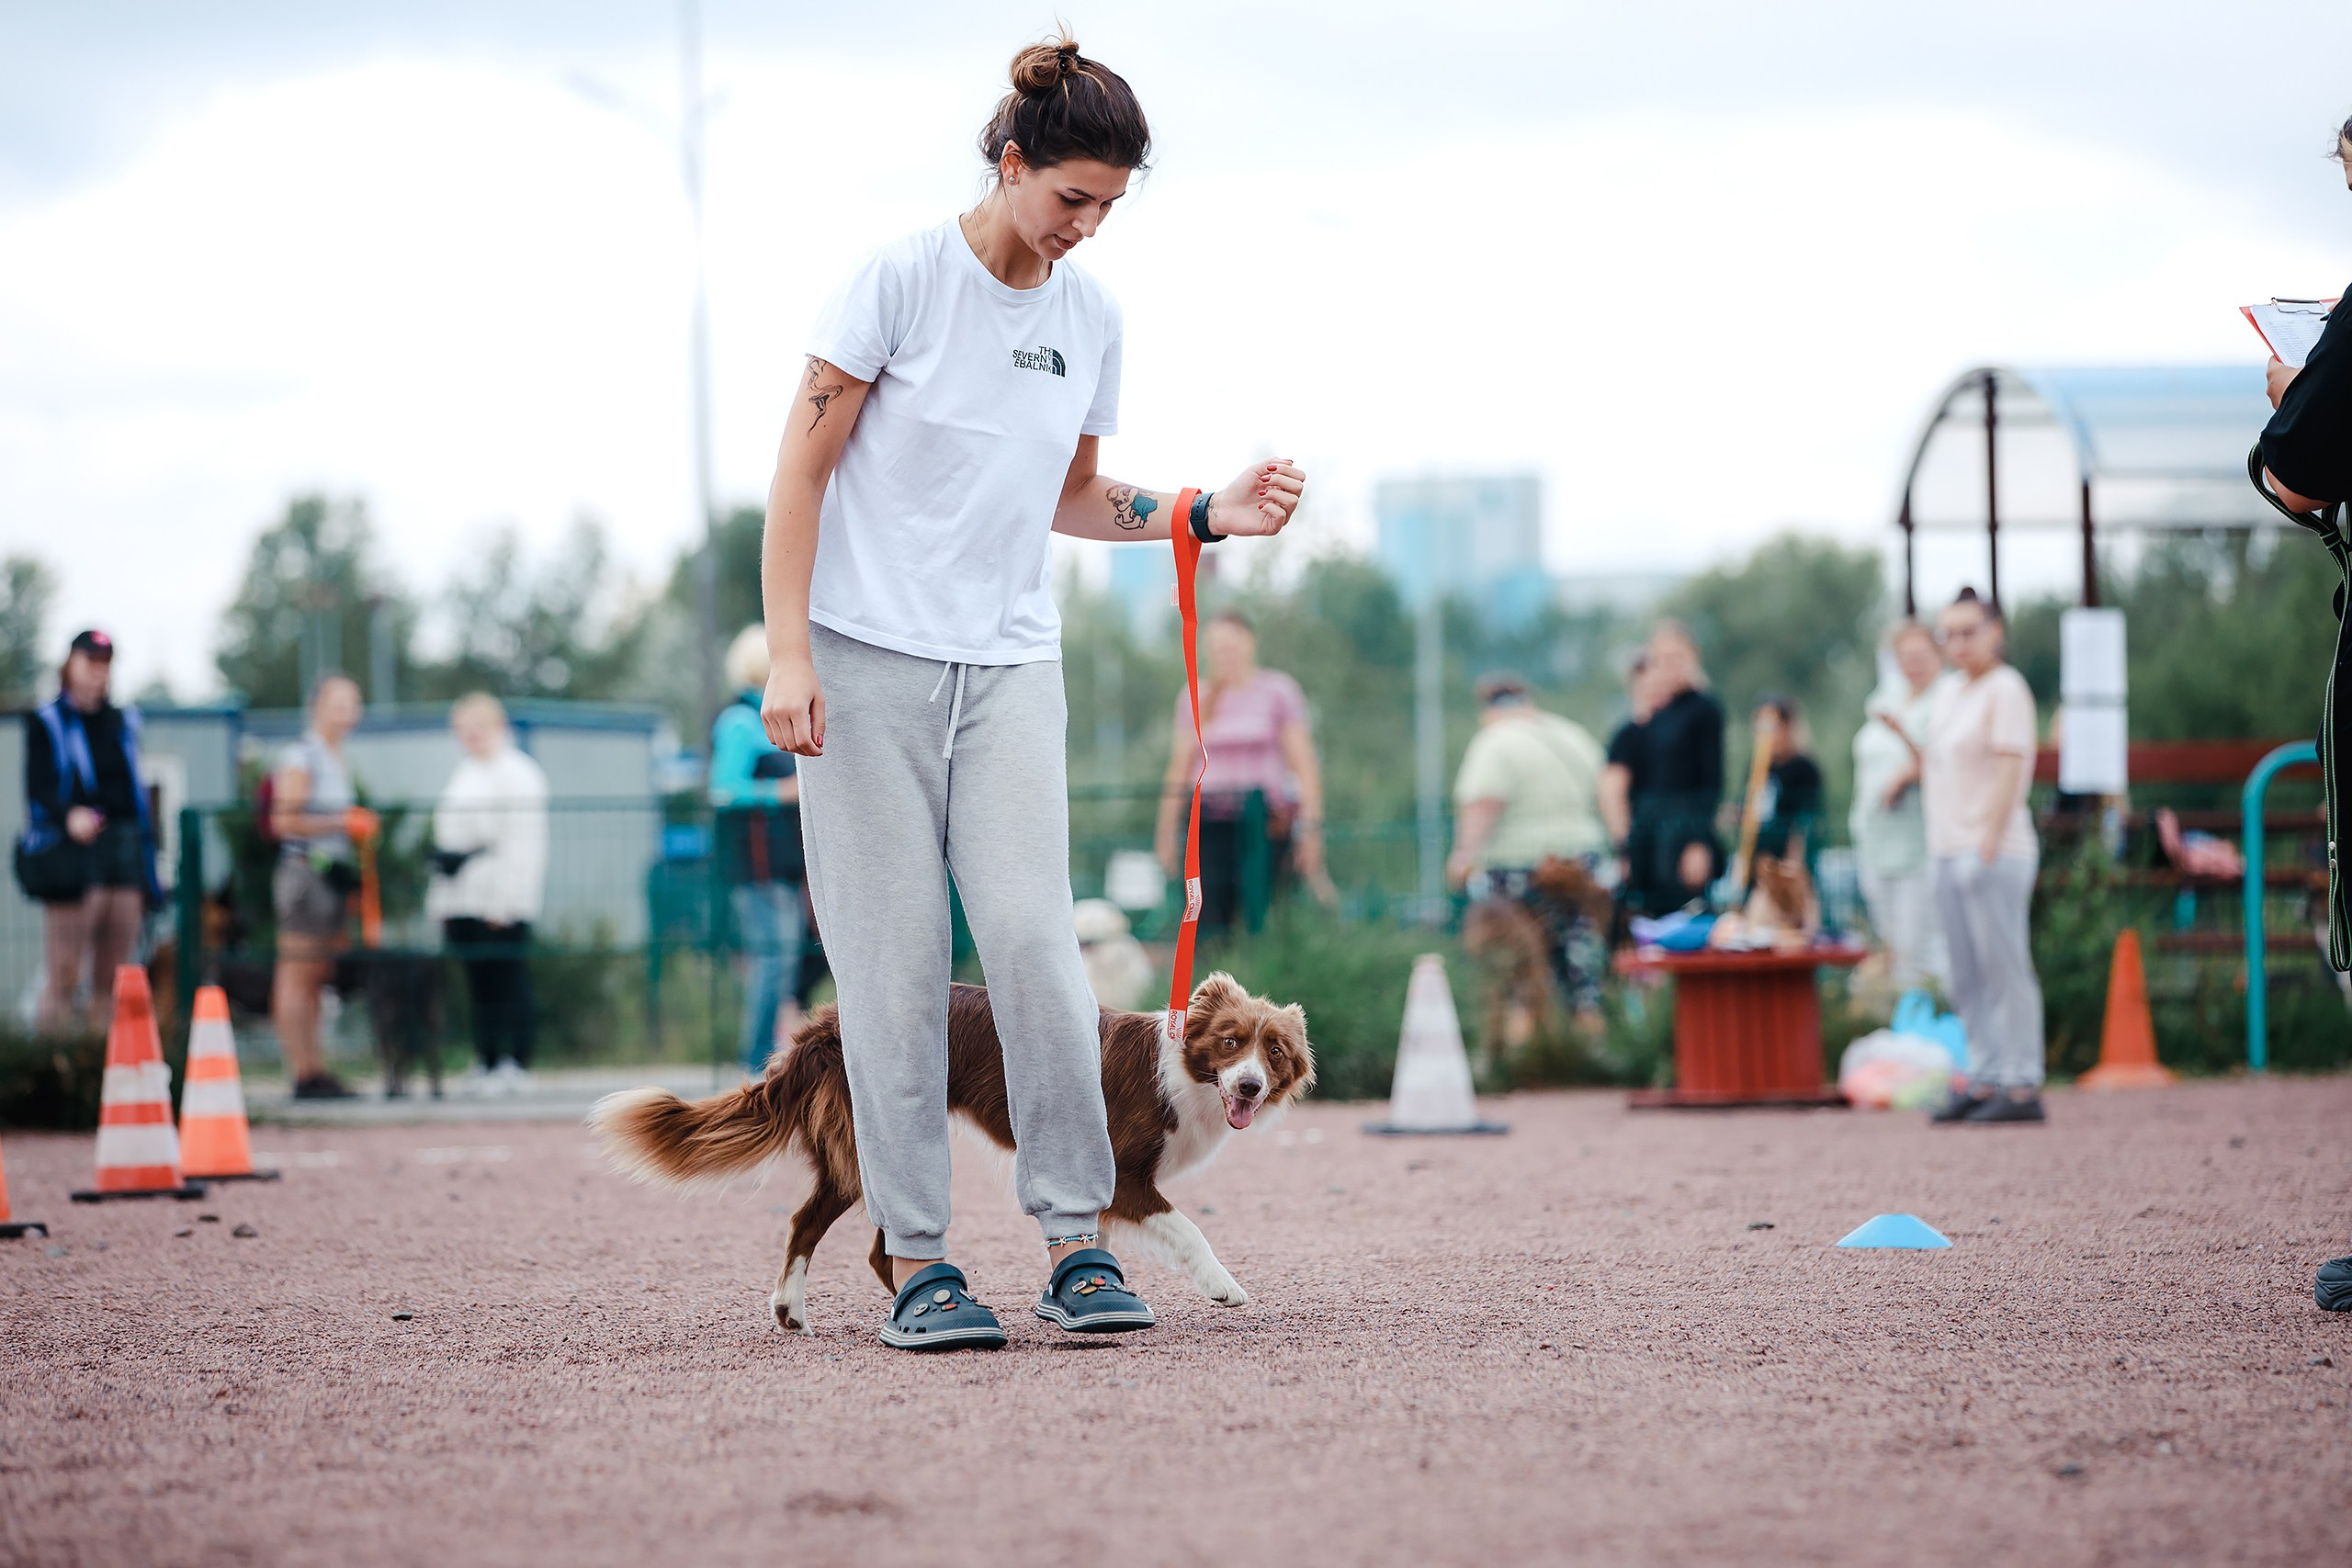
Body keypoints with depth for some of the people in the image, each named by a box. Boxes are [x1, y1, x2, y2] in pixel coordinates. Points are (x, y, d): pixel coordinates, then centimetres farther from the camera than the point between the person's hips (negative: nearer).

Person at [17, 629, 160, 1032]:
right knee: (63, 977, -10)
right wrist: (69, 816, -29)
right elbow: (38, 788, -8)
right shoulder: (46, 722, 3)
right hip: (70, 849, -5)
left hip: (124, 856, 5)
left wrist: (147, 868, 15)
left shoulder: (123, 722, 18)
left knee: (114, 981, 2)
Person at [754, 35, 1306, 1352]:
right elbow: (803, 472, -5)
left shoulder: (1092, 317, 8)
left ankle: (1078, 1242, -4)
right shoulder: (903, 280, -7)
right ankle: (916, 1259, 1)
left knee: (1034, 936, -9)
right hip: (867, 658, -3)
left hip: (1010, 667, 4)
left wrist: (1208, 515, 4)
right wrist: (788, 655, -12)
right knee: (894, 960, -4)